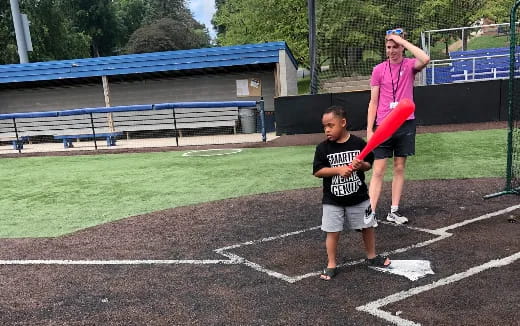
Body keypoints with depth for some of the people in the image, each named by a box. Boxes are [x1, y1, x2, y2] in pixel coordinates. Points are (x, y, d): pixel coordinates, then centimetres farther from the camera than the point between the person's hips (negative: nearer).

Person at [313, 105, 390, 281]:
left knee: (367, 227, 16)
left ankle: (371, 256, 39)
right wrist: (338, 169, -23)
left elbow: (369, 164, 3)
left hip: (359, 197, 2)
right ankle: (331, 265, 19)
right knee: (332, 232, 4)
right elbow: (317, 171, -10)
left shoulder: (359, 143, -6)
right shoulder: (323, 147, -8)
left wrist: (361, 165, -20)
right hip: (332, 200, -1)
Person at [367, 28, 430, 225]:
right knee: (378, 171, -3)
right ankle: (371, 212, 0)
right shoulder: (379, 70, 3)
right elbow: (373, 102, 3)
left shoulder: (409, 65, 3)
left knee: (400, 168, 7)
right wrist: (369, 130, -2)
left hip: (405, 123, 1)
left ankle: (394, 211, 16)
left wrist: (402, 40, -16)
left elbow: (425, 59, -23)